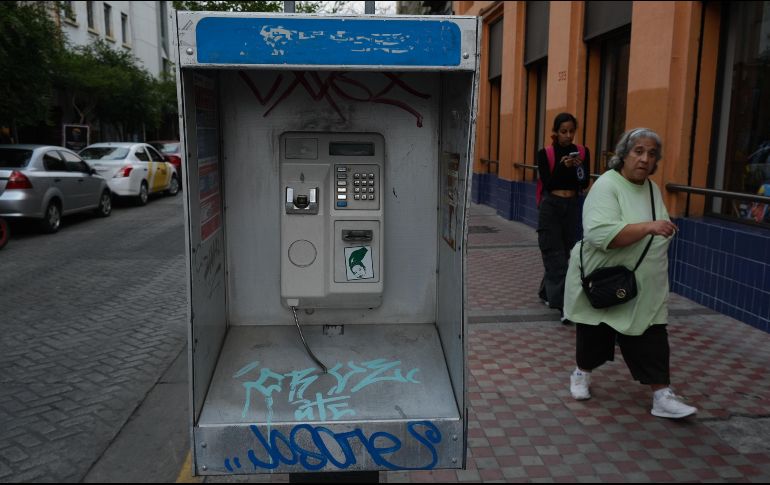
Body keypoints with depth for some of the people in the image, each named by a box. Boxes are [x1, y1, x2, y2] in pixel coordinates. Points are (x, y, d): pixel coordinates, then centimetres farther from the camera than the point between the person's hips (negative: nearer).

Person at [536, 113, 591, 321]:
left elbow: (584, 184, -2)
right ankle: (563, 303, -10)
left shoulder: (583, 152, 3)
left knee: (565, 253, 12)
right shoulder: (545, 153, -5)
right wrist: (563, 166, -23)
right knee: (556, 255, -7)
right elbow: (547, 184, -11)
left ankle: (546, 292, 30)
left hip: (572, 206, 4)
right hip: (551, 206, -4)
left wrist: (579, 167, -20)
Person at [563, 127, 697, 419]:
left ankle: (662, 397, 6)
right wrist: (648, 227, -36)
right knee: (594, 333, 13)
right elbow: (600, 234, -33)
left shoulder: (652, 188, 6)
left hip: (643, 288, 5)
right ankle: (582, 374, 36)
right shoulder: (607, 185, -18)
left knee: (651, 339, 0)